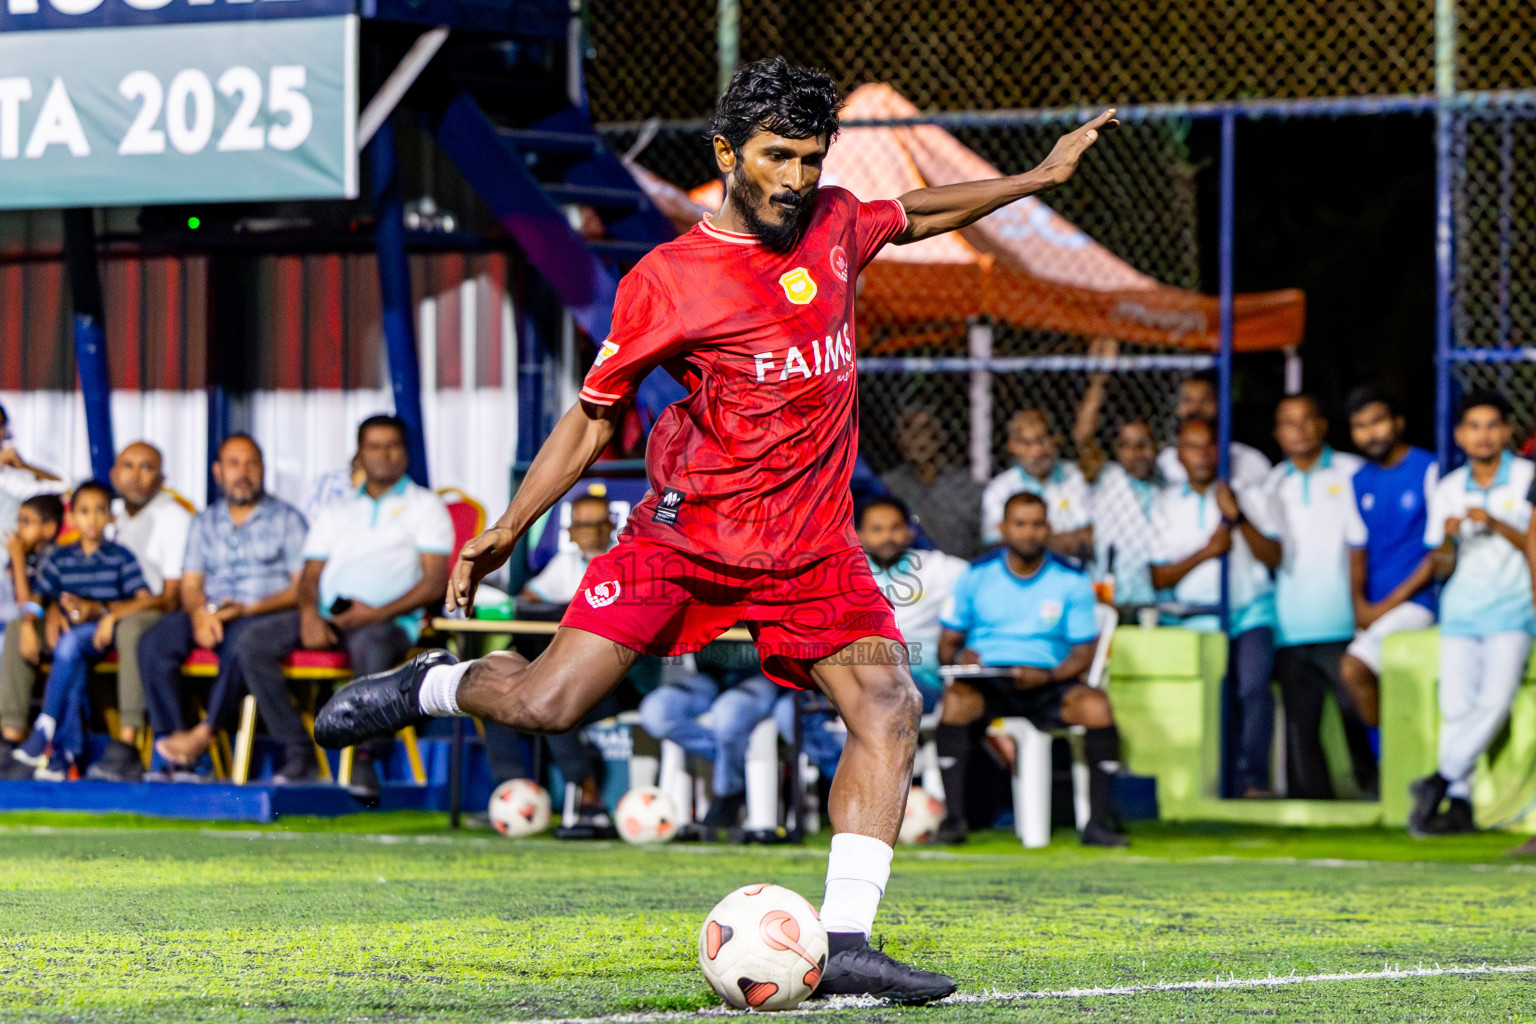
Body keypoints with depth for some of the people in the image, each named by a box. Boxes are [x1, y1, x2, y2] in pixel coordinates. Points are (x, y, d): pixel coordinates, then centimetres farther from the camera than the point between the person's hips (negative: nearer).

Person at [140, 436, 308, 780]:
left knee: (242, 639, -40)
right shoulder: (204, 522, 21)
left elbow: (301, 587, -1)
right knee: (155, 642, -25)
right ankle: (177, 759, -31)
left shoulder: (286, 518, 8)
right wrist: (199, 613, -11)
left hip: (265, 616, -4)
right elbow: (190, 585, 13)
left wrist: (249, 608, -14)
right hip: (210, 614, 4)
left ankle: (204, 735, -30)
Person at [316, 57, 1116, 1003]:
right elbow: (594, 417, 1)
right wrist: (507, 529, -2)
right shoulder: (666, 281, -7)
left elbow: (916, 216, 30)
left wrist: (1037, 178, 31)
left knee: (890, 711, -17)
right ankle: (435, 685, 21)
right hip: (685, 534, -4)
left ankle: (844, 943, -17)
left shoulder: (835, 227, 7)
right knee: (545, 704, -13)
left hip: (813, 551, 4)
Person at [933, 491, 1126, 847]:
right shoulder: (976, 577, 8)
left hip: (1048, 684, 0)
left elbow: (1083, 653, 4)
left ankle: (1100, 822, -25)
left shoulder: (1071, 581, 7)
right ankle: (953, 819, -33)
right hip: (987, 685, 0)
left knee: (1095, 705, -31)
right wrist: (957, 657, -16)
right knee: (955, 700, -35)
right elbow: (948, 641, 10)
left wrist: (1048, 676, -17)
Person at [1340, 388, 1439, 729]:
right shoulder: (1361, 481, 14)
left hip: (1416, 601, -7)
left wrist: (1389, 604, -11)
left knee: (1353, 668, -25)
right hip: (1375, 609, 7)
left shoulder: (1429, 471, -5)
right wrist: (1359, 602, 0)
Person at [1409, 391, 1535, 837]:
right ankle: (1459, 802, -13)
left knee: (1495, 700, -22)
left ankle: (1442, 779, -16)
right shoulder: (1448, 490, 11)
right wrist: (1447, 540, -10)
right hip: (1461, 611, 3)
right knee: (1456, 704, -13)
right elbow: (1442, 568, 12)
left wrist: (1496, 525, -19)